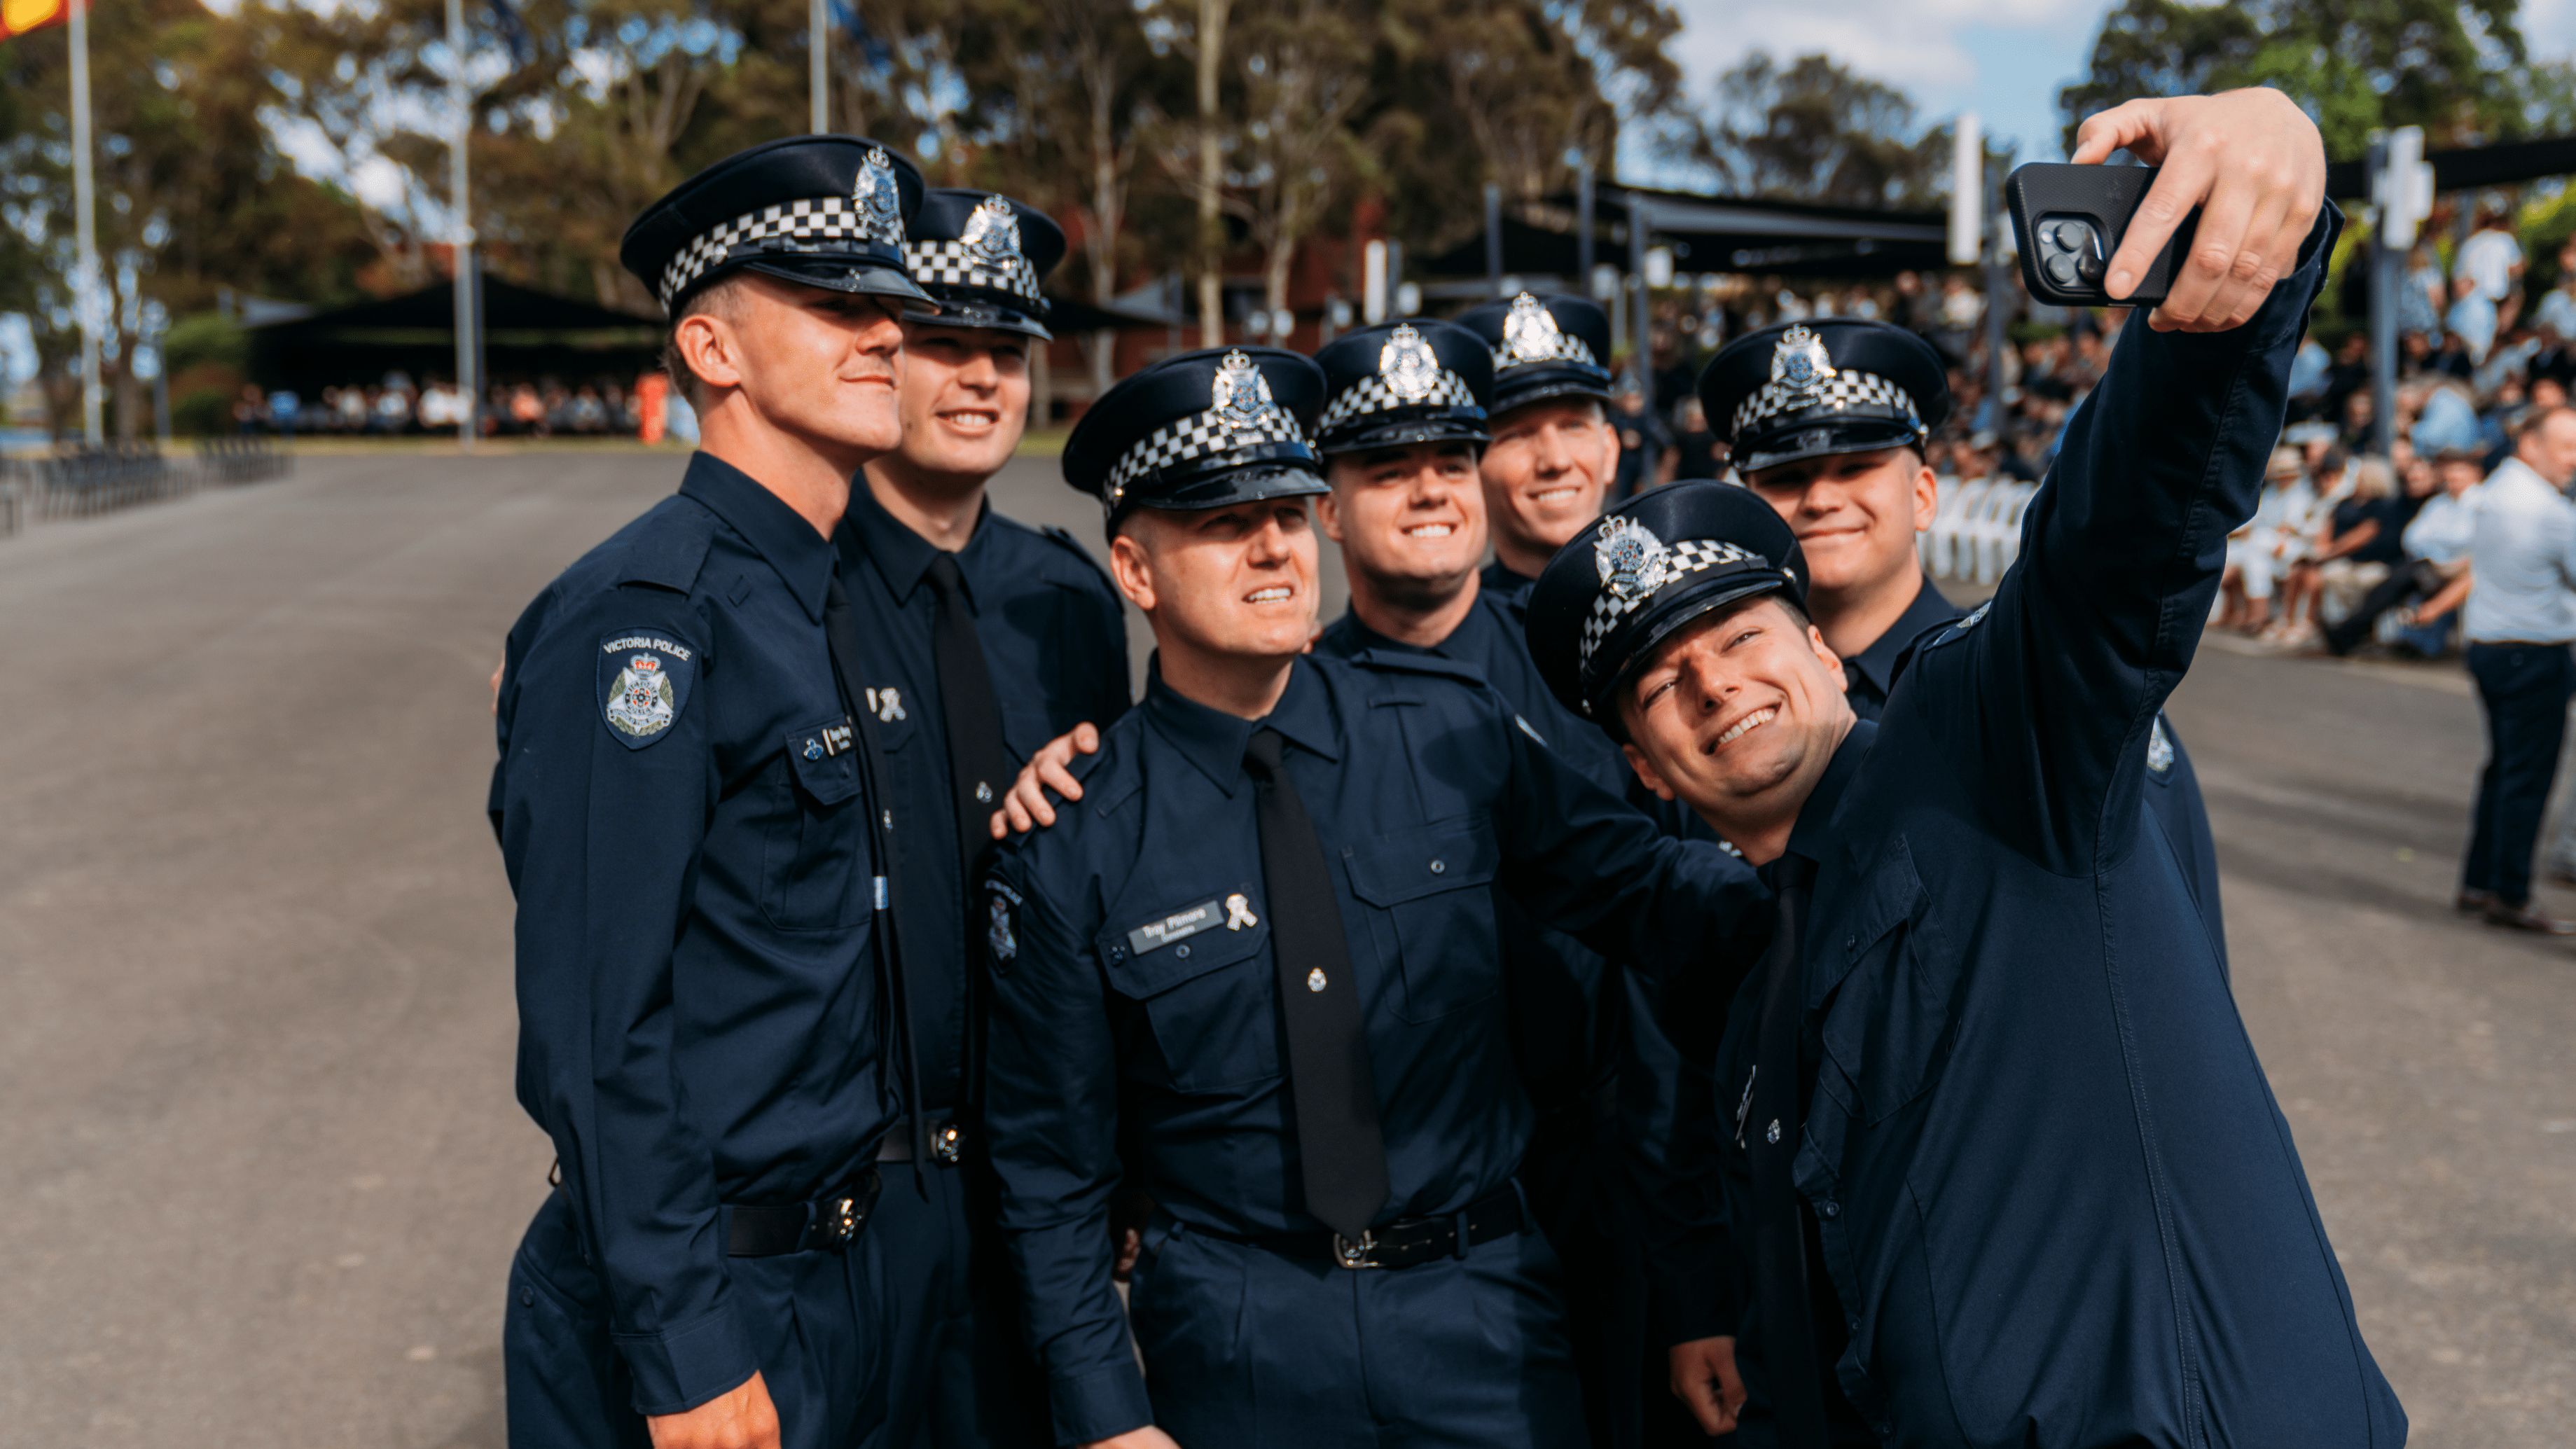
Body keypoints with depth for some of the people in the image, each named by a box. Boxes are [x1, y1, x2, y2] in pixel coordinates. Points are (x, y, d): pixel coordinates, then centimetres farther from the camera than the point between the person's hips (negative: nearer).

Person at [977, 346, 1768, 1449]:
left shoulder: (1453, 732, -4)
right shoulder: (1072, 848, -8)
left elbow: (1634, 883, 1)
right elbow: (1050, 1169, -2)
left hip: (1482, 1313, 2)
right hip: (1237, 1346, -1)